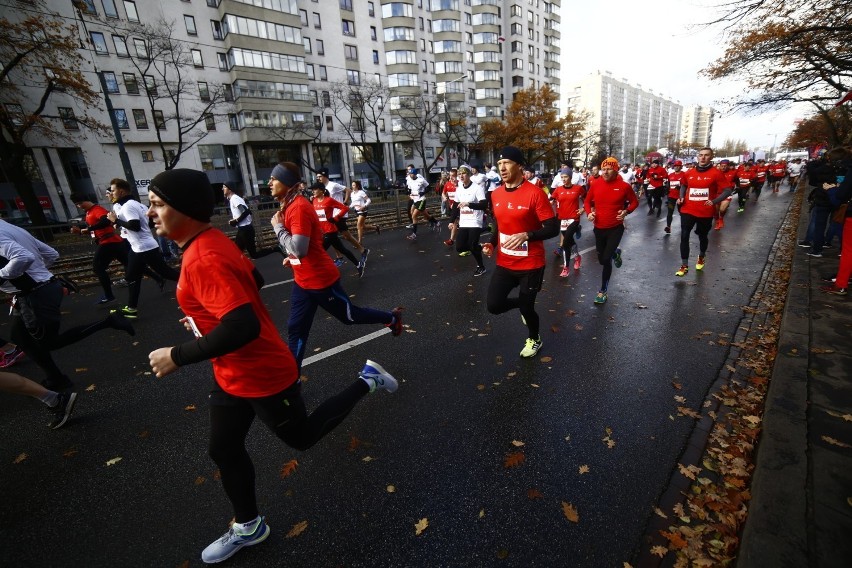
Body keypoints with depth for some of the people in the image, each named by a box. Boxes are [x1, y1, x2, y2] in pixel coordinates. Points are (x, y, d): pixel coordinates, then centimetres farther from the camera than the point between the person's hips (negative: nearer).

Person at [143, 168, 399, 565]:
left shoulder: (203, 258, -28)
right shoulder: (211, 241, 2)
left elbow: (242, 327, -37)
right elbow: (253, 279, 16)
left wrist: (177, 356, -24)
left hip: (262, 375, -9)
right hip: (232, 376, 10)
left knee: (300, 437, 15)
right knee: (224, 449, 20)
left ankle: (366, 380, 25)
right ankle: (247, 527, 43)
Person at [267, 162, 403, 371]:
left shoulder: (298, 207, -22)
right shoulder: (290, 205, 9)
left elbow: (299, 248, -30)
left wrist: (278, 226, -17)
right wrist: (292, 257, 12)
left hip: (320, 280, -9)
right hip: (303, 281, 9)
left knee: (350, 315, 11)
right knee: (295, 330, 10)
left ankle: (392, 318, 34)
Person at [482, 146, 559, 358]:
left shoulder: (535, 193, -17)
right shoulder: (496, 194, 3)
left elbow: (553, 228, -16)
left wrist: (527, 235, -30)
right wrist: (492, 243, 1)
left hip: (530, 264, -5)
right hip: (504, 263, 5)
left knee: (526, 307, 8)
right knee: (494, 305, -4)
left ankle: (534, 340, 42)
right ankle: (523, 303, 31)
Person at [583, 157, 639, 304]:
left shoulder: (624, 186, -9)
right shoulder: (595, 184, -4)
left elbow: (634, 202, 5)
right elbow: (587, 201, 10)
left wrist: (626, 211, -15)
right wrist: (589, 213, -10)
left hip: (616, 228, -3)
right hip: (599, 228, 3)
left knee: (606, 259, -12)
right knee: (602, 260, 14)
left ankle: (603, 290, 6)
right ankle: (615, 253, 53)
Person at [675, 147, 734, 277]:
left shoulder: (716, 173, -7)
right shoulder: (689, 173, 4)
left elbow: (728, 190, -7)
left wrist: (714, 201, -21)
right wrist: (681, 197, 5)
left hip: (705, 212, -2)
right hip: (688, 210, 2)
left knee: (702, 236, 15)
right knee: (684, 236, -7)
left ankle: (701, 256, 45)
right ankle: (684, 266, -1)